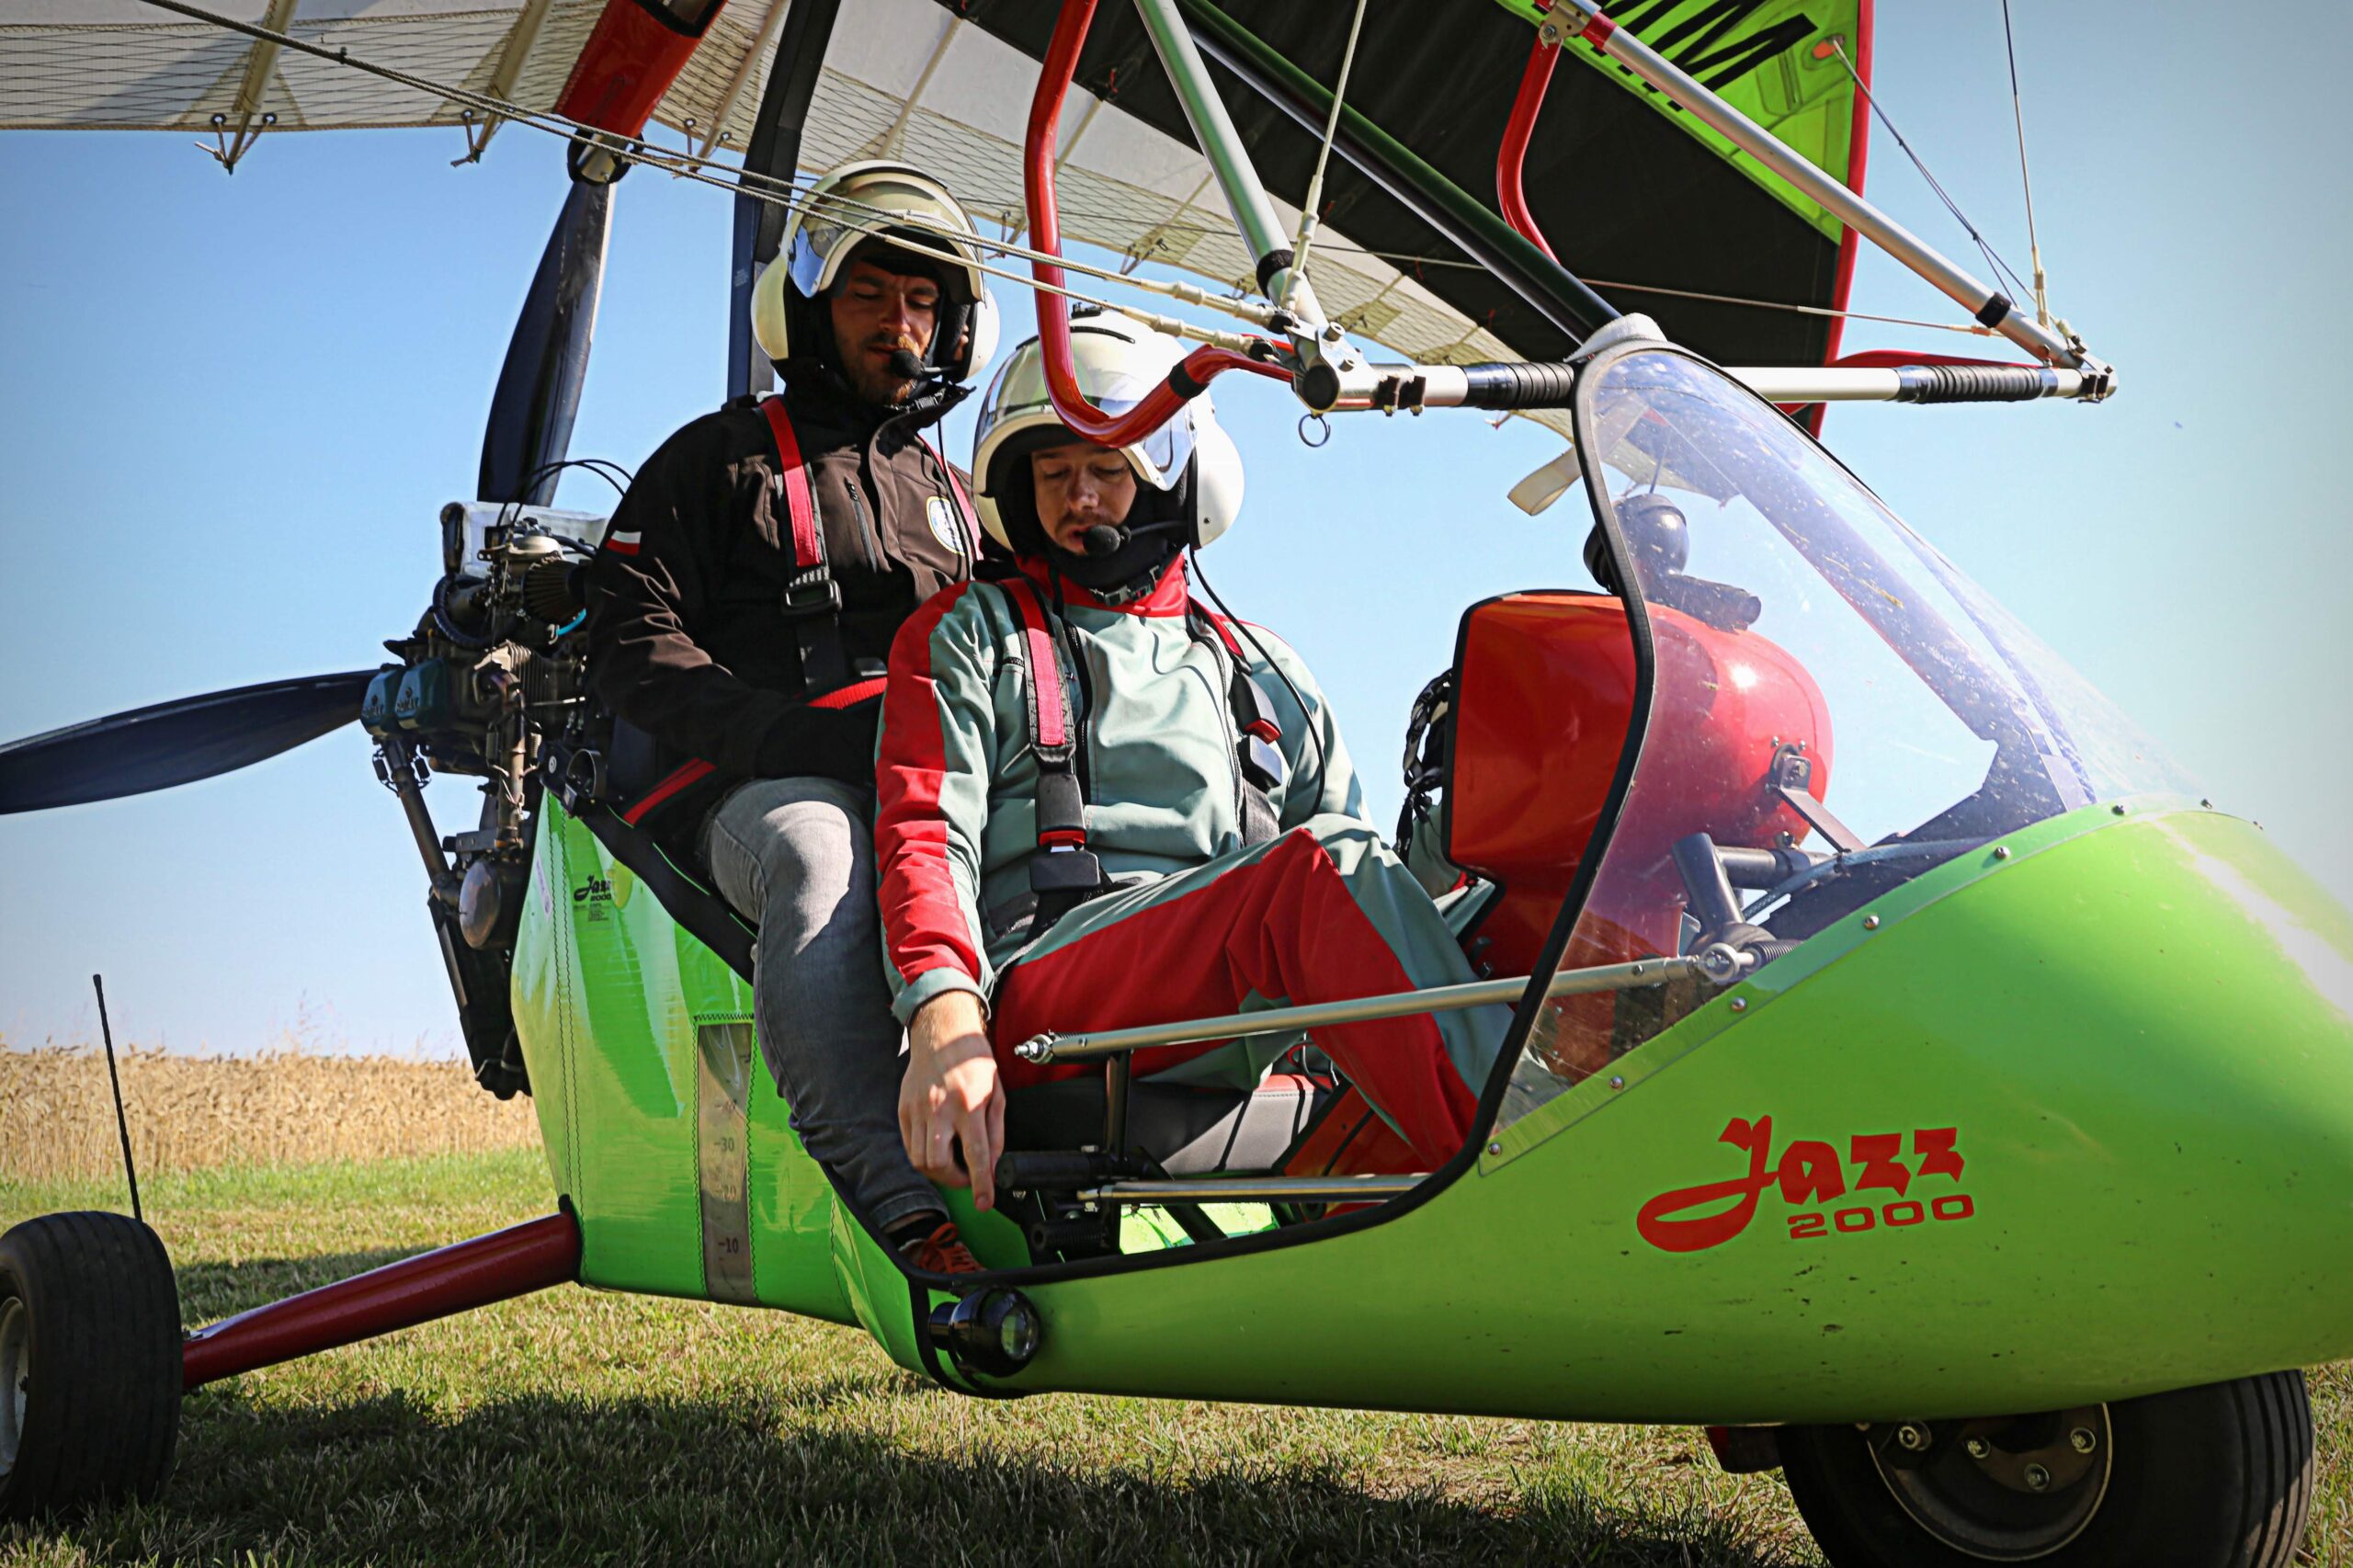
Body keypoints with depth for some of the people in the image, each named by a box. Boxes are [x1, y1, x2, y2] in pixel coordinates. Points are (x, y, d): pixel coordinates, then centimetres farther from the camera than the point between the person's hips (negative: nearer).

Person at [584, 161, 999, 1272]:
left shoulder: (947, 495, 31)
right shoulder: (722, 461, 15)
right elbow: (629, 644, 2)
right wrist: (790, 733, -14)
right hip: (755, 793, -4)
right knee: (819, 850, -42)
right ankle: (900, 1209, -55)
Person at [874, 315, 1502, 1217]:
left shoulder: (1263, 676, 29)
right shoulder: (967, 635, 20)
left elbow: (1360, 889, 21)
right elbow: (928, 836, 3)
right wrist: (945, 1020, -18)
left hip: (1234, 1055, 4)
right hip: (1032, 994, -4)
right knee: (1321, 864, -32)